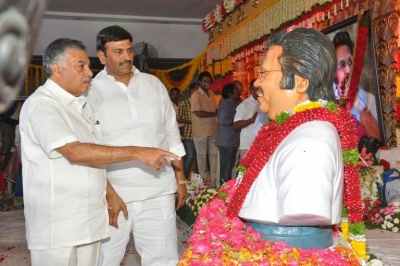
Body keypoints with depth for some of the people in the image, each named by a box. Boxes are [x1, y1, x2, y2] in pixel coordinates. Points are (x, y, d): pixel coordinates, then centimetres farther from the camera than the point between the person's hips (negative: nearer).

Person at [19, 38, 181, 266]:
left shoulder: (81, 104, 14)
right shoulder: (41, 105, -13)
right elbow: (75, 152, -26)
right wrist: (138, 153, -27)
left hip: (89, 219, 8)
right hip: (57, 224, -7)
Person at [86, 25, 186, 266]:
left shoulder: (154, 85, 8)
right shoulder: (91, 92, -4)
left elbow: (172, 135, 13)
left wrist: (180, 179, 13)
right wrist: (109, 194, -13)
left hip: (159, 190, 3)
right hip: (114, 193, -3)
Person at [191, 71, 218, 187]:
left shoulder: (211, 94, 13)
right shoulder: (196, 95, -9)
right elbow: (198, 113, -18)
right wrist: (215, 114, -9)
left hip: (212, 131, 6)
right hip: (201, 132, -6)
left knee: (214, 156, 7)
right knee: (202, 157, 4)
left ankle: (214, 182, 15)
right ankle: (203, 182, 14)